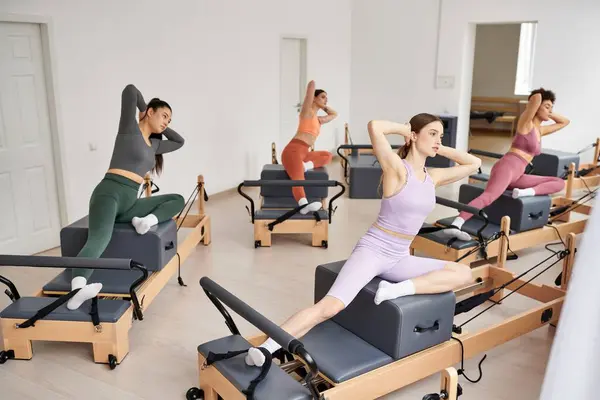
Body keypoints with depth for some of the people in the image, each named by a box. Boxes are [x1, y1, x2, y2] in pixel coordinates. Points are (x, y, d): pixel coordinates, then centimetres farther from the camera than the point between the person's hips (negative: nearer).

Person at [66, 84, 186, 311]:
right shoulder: (130, 129, 5)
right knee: (100, 238, -36)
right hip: (109, 193, -8)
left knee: (178, 200, 8)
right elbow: (130, 90, -7)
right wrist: (144, 111, 9)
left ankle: (148, 220, -22)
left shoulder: (154, 145, 23)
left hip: (130, 203, 8)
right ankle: (77, 289, -57)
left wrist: (161, 128, 30)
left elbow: (179, 142, 40)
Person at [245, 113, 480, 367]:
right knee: (331, 306, -26)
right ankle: (266, 348, -25)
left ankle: (398, 289, -17)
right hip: (373, 250, -7)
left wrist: (441, 149, 10)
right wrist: (405, 129, -9)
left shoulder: (433, 177, 9)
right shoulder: (397, 168, -11)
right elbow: (375, 127, -28)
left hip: (399, 258, 7)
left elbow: (474, 164, 22)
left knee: (464, 274, -5)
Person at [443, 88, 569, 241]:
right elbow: (536, 97, -13)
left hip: (517, 175, 8)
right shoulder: (526, 123, 4)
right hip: (506, 167, -8)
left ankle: (526, 192, -23)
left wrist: (549, 113, 28)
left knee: (559, 182, 4)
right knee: (488, 196, -34)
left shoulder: (540, 130, 27)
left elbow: (565, 122, 43)